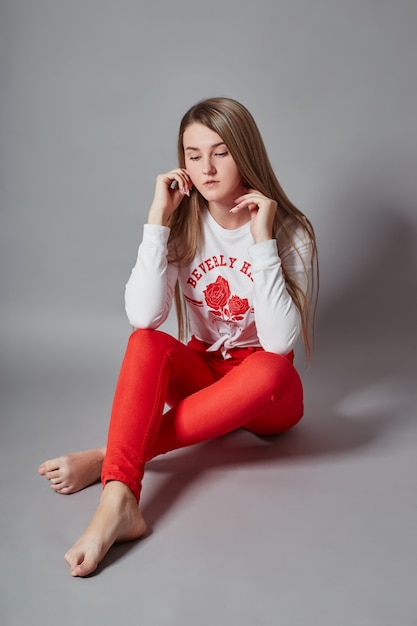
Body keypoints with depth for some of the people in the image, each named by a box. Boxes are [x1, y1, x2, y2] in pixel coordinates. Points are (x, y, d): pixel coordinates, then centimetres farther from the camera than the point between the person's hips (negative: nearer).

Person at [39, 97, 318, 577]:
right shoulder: (184, 224, -6)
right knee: (146, 342, -28)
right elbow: (143, 316, -22)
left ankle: (108, 458, -29)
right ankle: (118, 503, -40)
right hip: (200, 374, 2)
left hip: (266, 393, -1)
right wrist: (158, 221, -24)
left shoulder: (289, 232, -13)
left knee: (269, 370, -37)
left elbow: (279, 342, -26)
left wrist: (263, 241, -28)